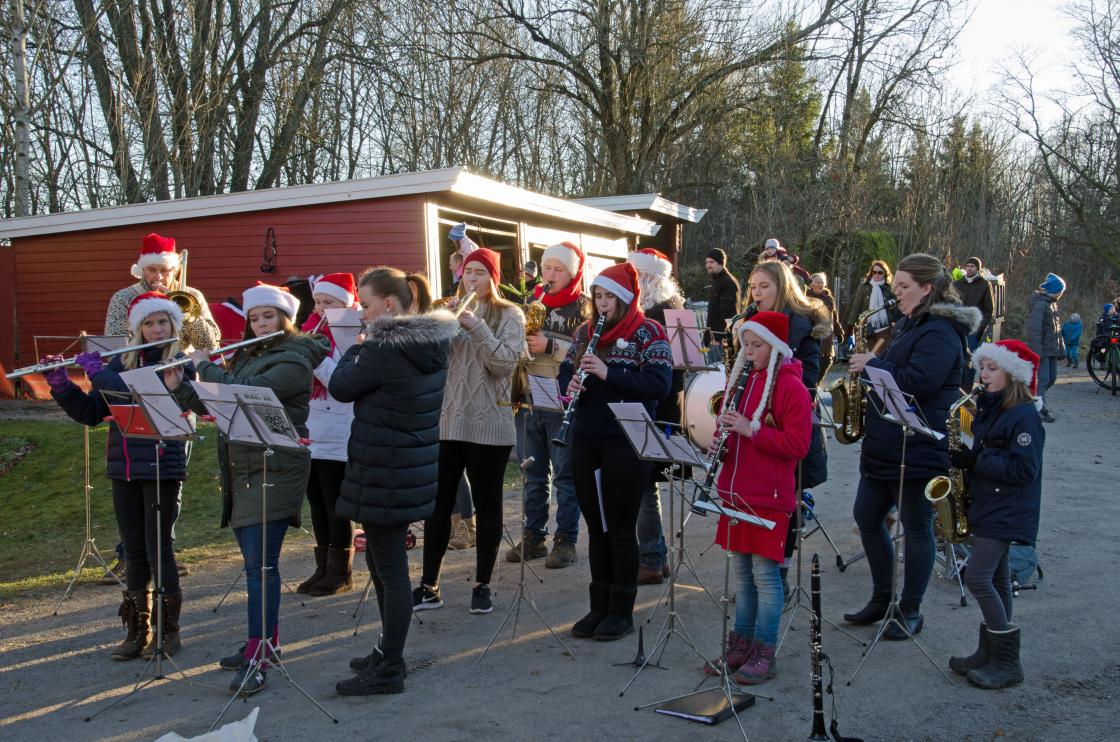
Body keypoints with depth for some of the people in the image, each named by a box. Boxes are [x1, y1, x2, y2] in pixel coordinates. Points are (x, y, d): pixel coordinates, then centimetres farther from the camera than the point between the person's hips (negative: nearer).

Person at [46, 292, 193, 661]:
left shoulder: (181, 365, -5)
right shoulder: (121, 363, 9)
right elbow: (90, 413, 9)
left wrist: (95, 370, -14)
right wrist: (60, 384, -4)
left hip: (162, 469, -5)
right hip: (123, 469, 5)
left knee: (159, 549, -1)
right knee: (134, 552, 11)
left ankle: (169, 630, 13)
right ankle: (138, 631, 22)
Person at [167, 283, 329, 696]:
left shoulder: (294, 360, -9)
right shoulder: (247, 357, 17)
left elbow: (249, 392, -24)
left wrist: (205, 367, -12)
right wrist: (177, 387, 0)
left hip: (275, 472, -8)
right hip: (242, 472, 8)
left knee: (259, 564, -11)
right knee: (254, 561, 14)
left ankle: (257, 660, -8)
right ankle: (266, 641, 26)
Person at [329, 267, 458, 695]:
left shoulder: (383, 349, -21)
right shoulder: (435, 343, 5)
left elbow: (340, 387, -7)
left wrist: (357, 349, 6)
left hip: (383, 474, -9)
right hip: (416, 467, 9)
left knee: (390, 569, -1)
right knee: (381, 560, 21)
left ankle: (388, 671, 11)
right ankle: (388, 651, 33)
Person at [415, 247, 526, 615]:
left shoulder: (509, 316, 2)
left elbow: (506, 364, -11)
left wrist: (476, 326, -18)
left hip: (489, 425, -3)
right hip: (445, 421, 3)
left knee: (487, 505, 6)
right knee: (437, 503, 5)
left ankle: (482, 585, 17)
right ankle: (428, 586, 15)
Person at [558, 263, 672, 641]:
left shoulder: (648, 333, -6)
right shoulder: (585, 332, 11)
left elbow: (659, 384, -17)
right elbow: (565, 371, 15)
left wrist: (608, 372, -24)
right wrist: (571, 385, -9)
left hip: (625, 445, -5)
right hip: (586, 442, 5)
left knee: (620, 528, 3)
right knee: (596, 527, 13)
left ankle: (621, 610, 17)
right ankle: (599, 606, 25)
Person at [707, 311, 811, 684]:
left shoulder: (790, 386, -10)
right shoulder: (743, 379, 13)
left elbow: (798, 444, -16)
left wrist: (751, 430, -23)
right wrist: (720, 442, 0)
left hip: (768, 496, -7)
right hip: (737, 491, 7)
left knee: (764, 572, -1)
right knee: (742, 570, 14)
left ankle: (764, 653, 10)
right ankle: (741, 644, 25)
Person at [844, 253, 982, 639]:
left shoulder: (940, 332, -16)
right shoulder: (909, 324, 14)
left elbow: (919, 382, -27)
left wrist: (872, 365, -19)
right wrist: (870, 364, 4)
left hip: (918, 449, -10)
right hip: (884, 445, 10)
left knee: (916, 528, 4)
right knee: (867, 517, 13)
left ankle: (910, 611, 17)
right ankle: (881, 599, 27)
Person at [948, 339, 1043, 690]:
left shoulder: (1024, 415, -17)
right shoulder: (988, 408, 10)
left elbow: (1024, 470, -22)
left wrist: (975, 460, -23)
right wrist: (964, 459, 2)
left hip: (1006, 512, -9)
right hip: (986, 505, 9)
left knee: (977, 578, -11)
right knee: (995, 581, 15)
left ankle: (1007, 663, 0)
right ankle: (990, 653, 24)